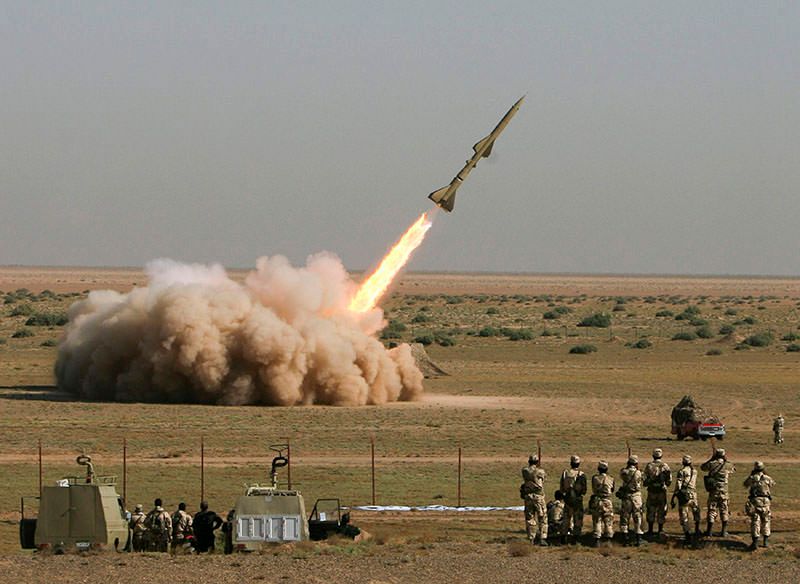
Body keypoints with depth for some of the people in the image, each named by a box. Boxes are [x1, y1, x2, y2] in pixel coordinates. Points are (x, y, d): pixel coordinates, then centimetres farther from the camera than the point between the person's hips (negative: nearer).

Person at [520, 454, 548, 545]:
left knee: (529, 518, 11)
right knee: (542, 519, 4)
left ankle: (531, 539, 10)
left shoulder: (524, 471, -2)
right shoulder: (540, 472, -8)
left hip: (528, 497, 2)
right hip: (538, 497, -2)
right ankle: (542, 539, -4)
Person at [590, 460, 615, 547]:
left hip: (596, 501, 0)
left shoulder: (595, 478, -8)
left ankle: (596, 540, 5)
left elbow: (594, 489, 7)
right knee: (608, 522, 9)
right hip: (607, 502, 0)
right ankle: (608, 539, 8)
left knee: (597, 521, 7)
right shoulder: (610, 479, -6)